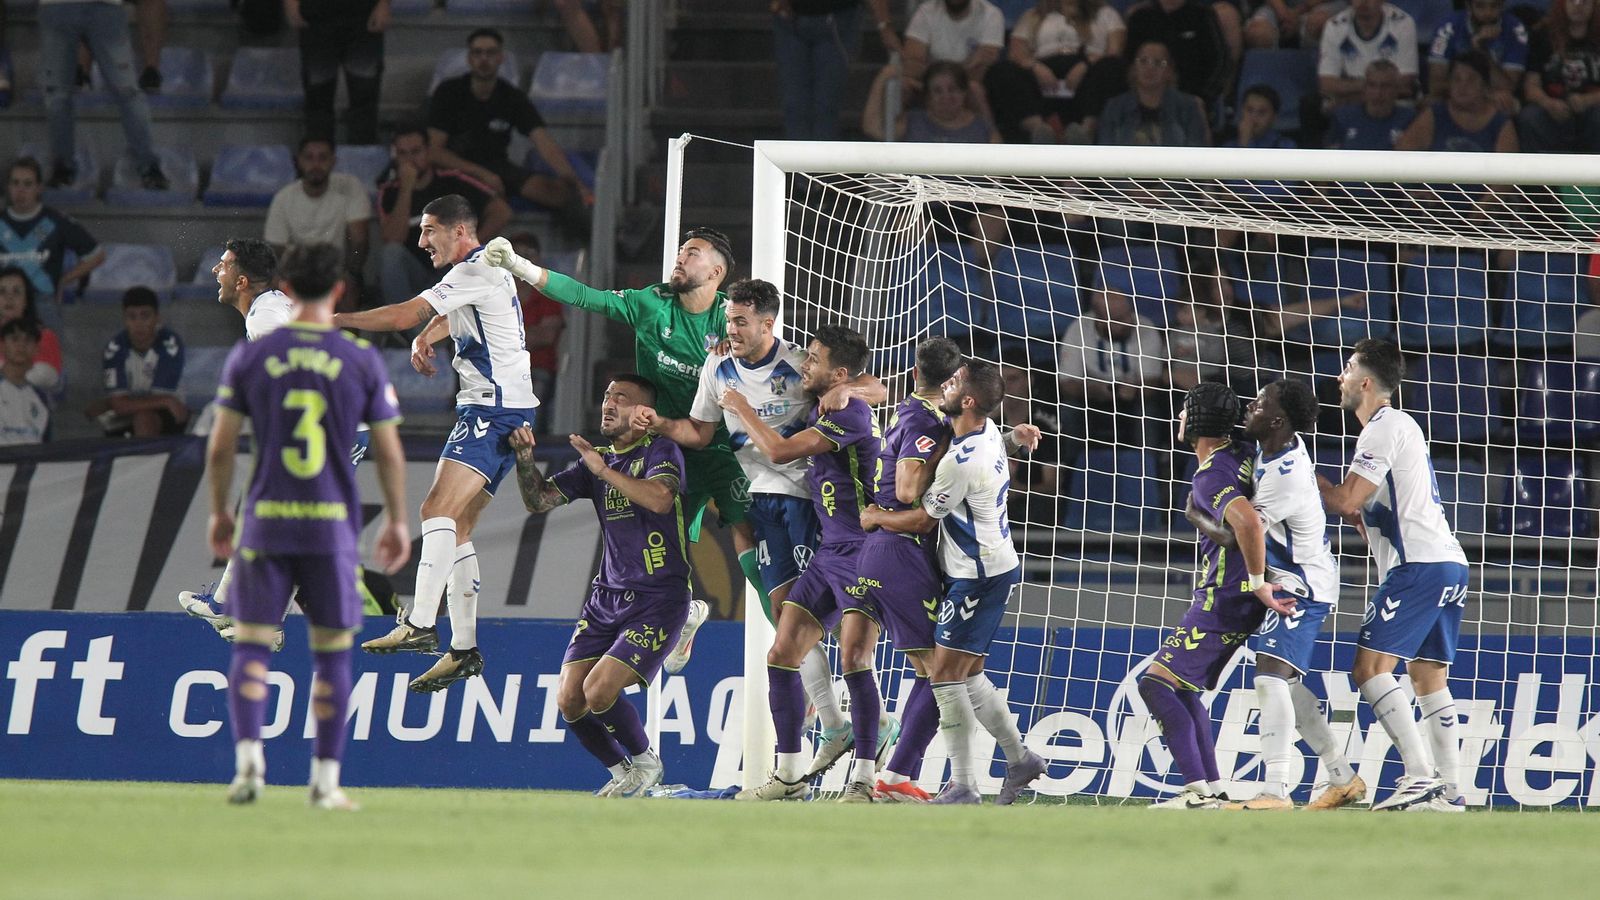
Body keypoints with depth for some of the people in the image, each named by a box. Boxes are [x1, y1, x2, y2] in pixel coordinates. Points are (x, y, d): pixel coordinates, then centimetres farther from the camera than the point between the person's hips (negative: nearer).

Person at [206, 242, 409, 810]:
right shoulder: (363, 361, 1)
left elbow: (220, 447, 2)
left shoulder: (250, 357, 1)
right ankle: (326, 780, 8)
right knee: (332, 652, 9)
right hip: (334, 528, 0)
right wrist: (396, 521, 15)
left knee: (252, 646, 5)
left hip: (266, 523, 0)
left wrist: (220, 512, 15)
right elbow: (390, 453, 3)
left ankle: (248, 758, -14)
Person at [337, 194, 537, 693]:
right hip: (490, 412, 11)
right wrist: (425, 338, 17)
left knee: (439, 508, -23)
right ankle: (464, 647, 10)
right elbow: (450, 317, 39)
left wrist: (333, 319, -11)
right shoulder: (486, 272, 19)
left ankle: (420, 624, -36)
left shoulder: (475, 273, -12)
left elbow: (403, 315, -19)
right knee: (457, 529, 9)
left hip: (495, 410, -11)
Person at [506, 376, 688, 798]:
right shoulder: (594, 460, 14)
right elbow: (539, 500, 6)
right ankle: (622, 771, 18)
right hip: (606, 599, 7)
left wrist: (604, 471, -31)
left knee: (599, 692, -20)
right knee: (569, 701, -5)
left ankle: (646, 761, 6)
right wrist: (525, 458, -10)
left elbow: (660, 498, -26)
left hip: (658, 600, -7)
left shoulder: (661, 451, -6)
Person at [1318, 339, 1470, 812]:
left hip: (1419, 565, -10)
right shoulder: (1401, 425, 24)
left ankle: (1419, 775, -23)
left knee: (1371, 667, -14)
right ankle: (1450, 790, 6)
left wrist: (1307, 477, 2)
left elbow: (1347, 501, -13)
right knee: (1429, 677, 11)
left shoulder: (1385, 428, -7)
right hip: (1449, 565, 10)